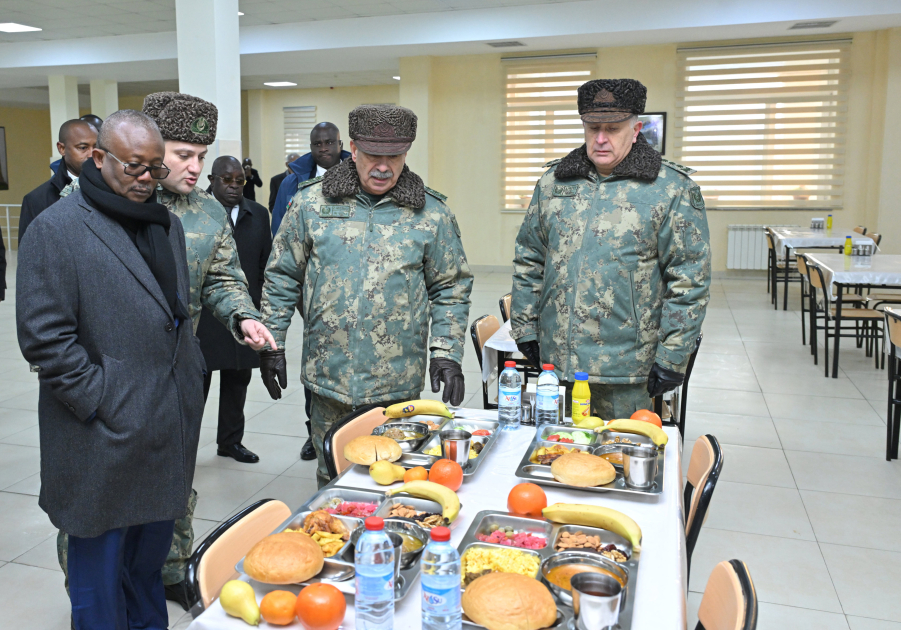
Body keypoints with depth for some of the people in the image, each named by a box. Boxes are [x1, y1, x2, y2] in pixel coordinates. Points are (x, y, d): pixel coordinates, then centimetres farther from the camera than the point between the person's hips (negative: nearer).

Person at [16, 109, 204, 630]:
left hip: (170, 427, 7)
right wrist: (98, 402, -15)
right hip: (106, 434, -6)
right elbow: (43, 336, -15)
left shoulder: (167, 224, 12)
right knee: (101, 553, 10)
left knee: (153, 545, 20)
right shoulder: (57, 229, -11)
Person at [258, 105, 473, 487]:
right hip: (328, 376, 1)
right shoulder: (312, 202, 1)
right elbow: (282, 277, 7)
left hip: (398, 382, 0)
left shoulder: (430, 213, 0)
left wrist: (446, 353, -5)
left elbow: (450, 288, 4)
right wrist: (271, 344, 3)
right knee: (331, 478, 14)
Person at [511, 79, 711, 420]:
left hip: (626, 365, -3)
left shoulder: (672, 190, -5)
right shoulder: (552, 183, 7)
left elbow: (689, 281, -6)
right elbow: (528, 261, 12)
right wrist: (525, 330, 8)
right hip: (556, 357, 4)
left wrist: (671, 358, -9)